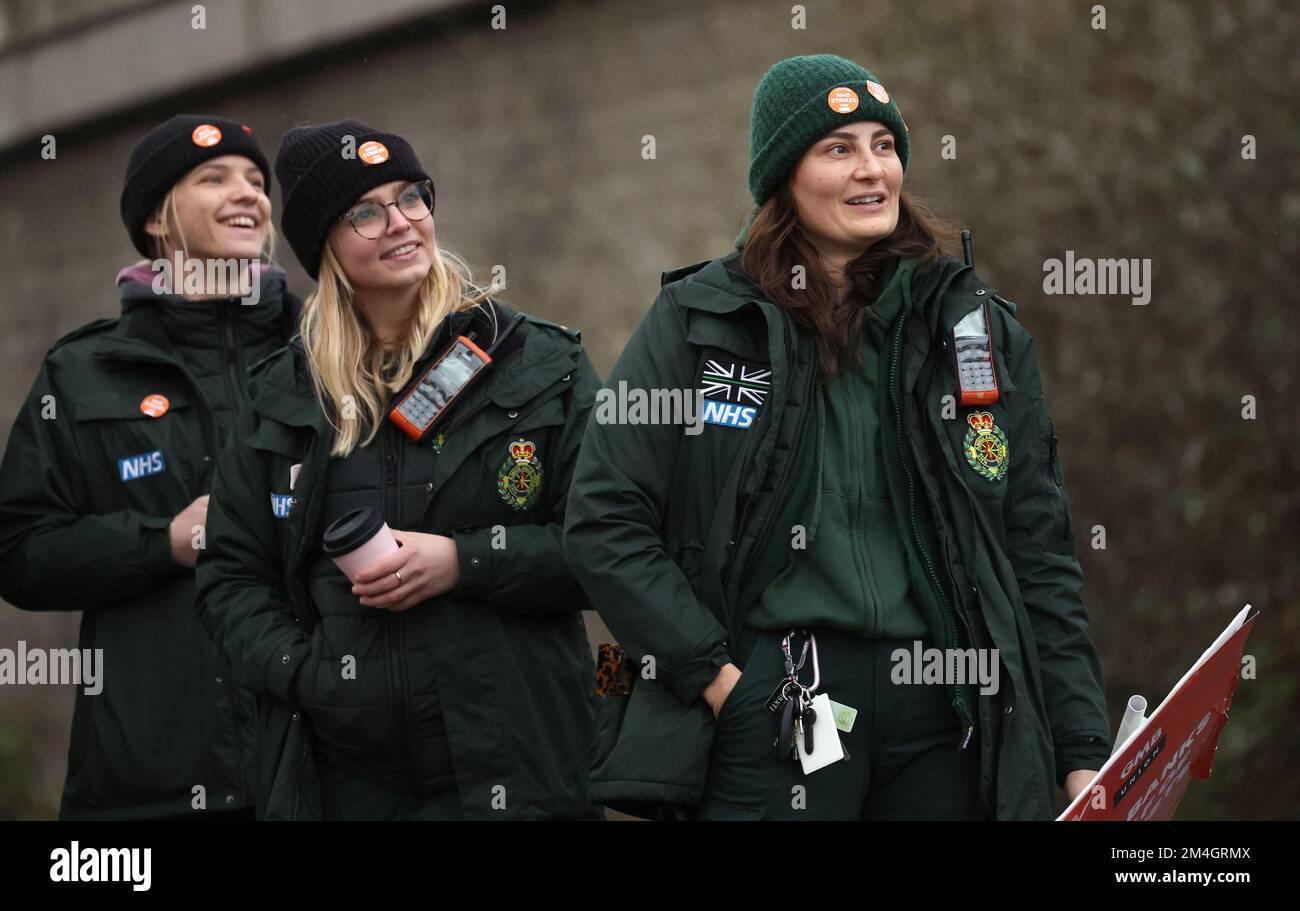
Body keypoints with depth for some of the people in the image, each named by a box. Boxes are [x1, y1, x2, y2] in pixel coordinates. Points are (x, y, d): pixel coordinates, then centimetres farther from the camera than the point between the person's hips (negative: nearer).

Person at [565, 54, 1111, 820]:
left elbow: (1040, 552, 9)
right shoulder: (699, 320, 3)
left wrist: (1083, 751, 2)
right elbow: (605, 520, 1)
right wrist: (715, 675, -8)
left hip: (946, 711, 2)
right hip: (775, 709, -2)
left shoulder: (978, 327, 10)